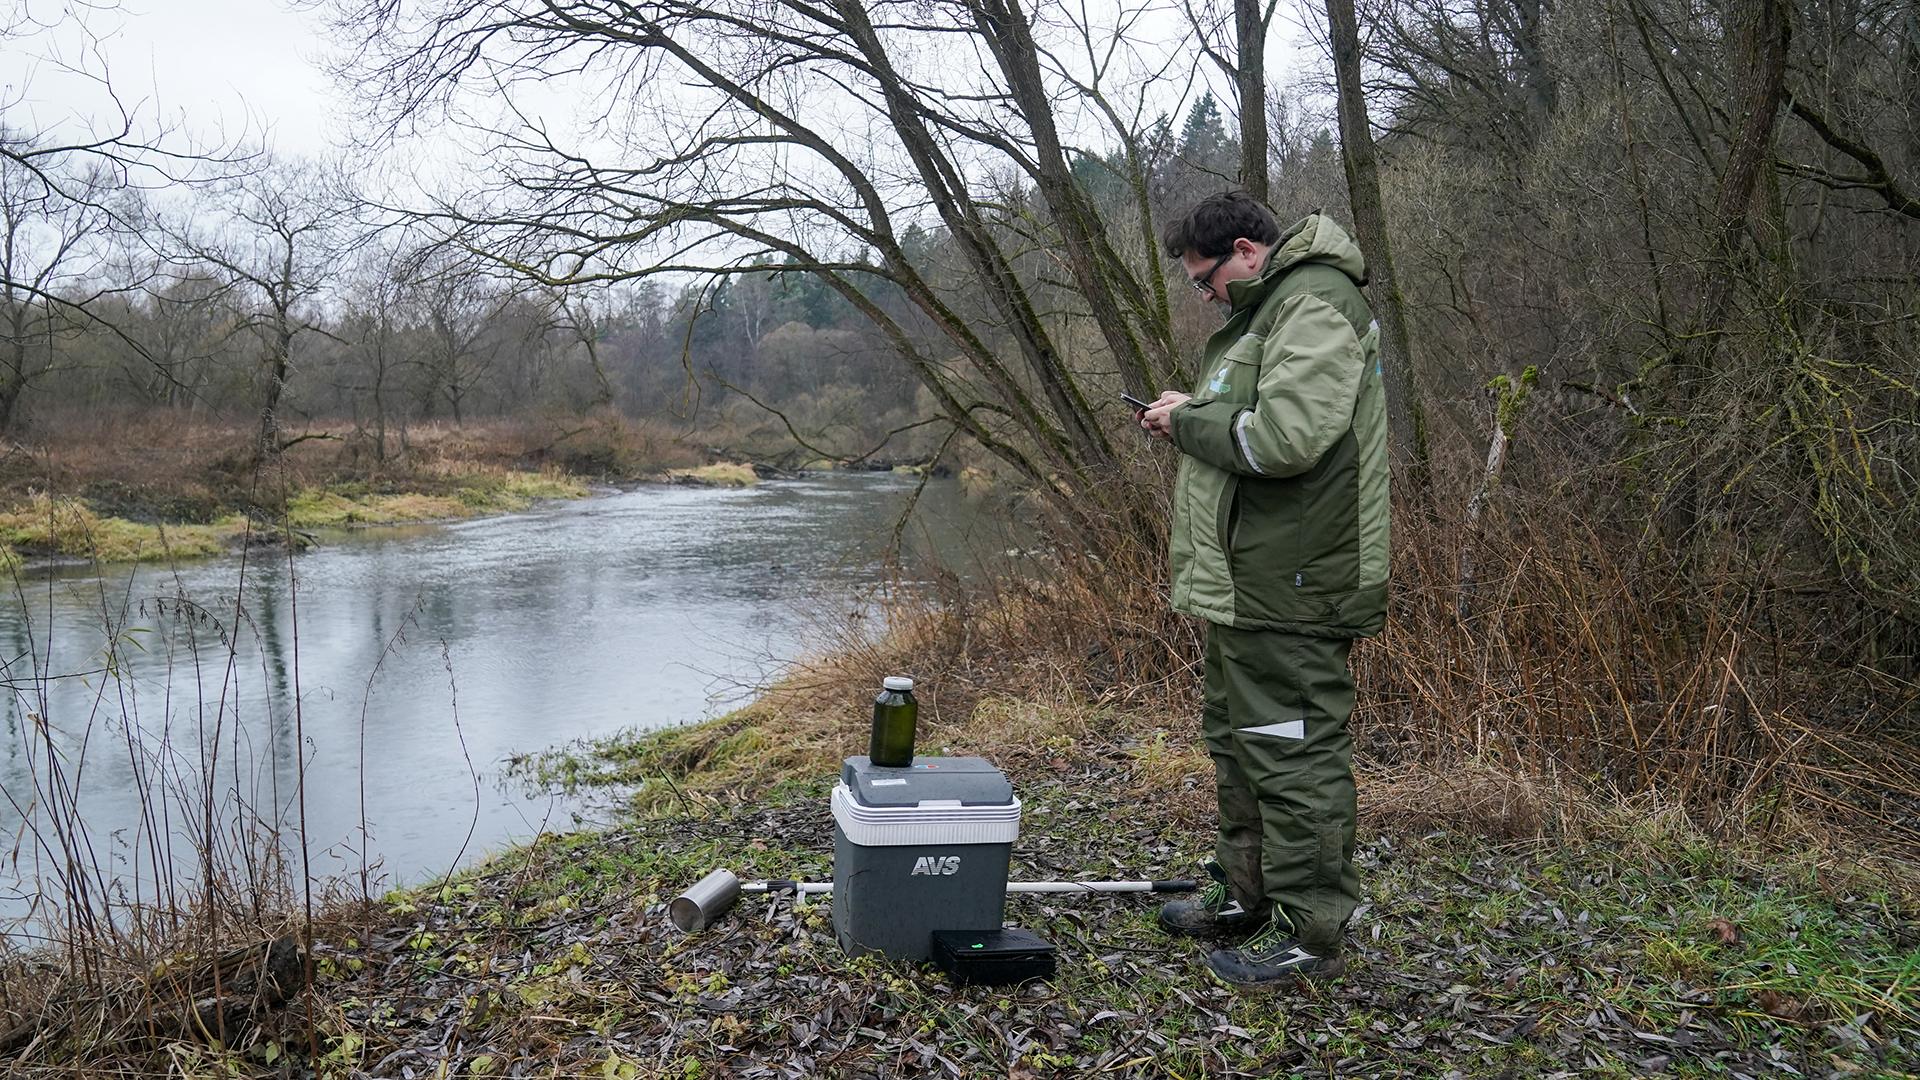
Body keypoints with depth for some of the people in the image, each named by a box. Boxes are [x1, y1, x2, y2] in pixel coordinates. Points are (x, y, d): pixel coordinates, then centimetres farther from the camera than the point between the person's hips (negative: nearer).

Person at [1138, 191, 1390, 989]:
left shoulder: (1314, 307, -14)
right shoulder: (1266, 310, 20)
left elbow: (1283, 437, -26)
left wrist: (1189, 421, -12)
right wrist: (1188, 420, 10)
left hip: (1290, 591, -11)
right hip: (1249, 587, 11)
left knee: (1295, 752, -4)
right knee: (1239, 741, 20)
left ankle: (1309, 932, 8)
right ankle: (1247, 895, 34)